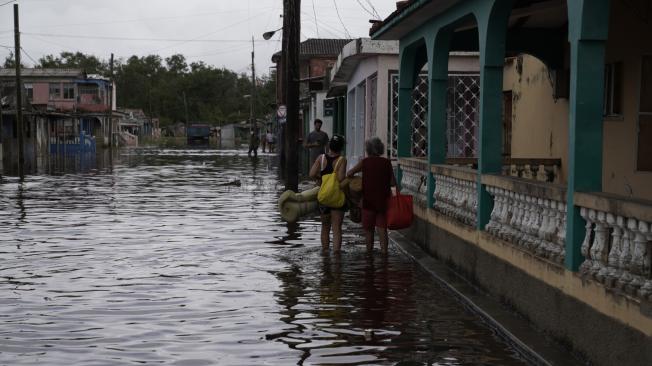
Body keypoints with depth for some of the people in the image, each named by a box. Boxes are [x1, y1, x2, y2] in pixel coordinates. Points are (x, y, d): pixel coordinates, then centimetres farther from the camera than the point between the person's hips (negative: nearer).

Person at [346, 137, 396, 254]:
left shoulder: (365, 162, -5)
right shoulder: (387, 163, 0)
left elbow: (349, 173, 0)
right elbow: (393, 182, -1)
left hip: (368, 200, -2)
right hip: (383, 200, 2)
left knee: (368, 229, 10)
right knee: (382, 227, 4)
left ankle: (369, 250, 16)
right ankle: (384, 251, -2)